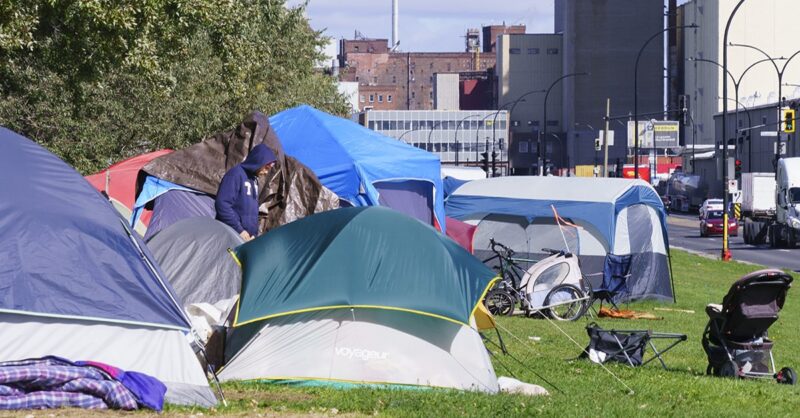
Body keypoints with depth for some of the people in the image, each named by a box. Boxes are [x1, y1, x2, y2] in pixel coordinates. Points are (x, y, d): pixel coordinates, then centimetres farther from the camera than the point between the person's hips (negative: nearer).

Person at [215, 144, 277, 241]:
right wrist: (239, 230, -16)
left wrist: (254, 234, 9)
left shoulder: (254, 179, 18)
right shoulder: (236, 174, -9)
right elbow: (222, 205, -17)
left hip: (248, 238, 8)